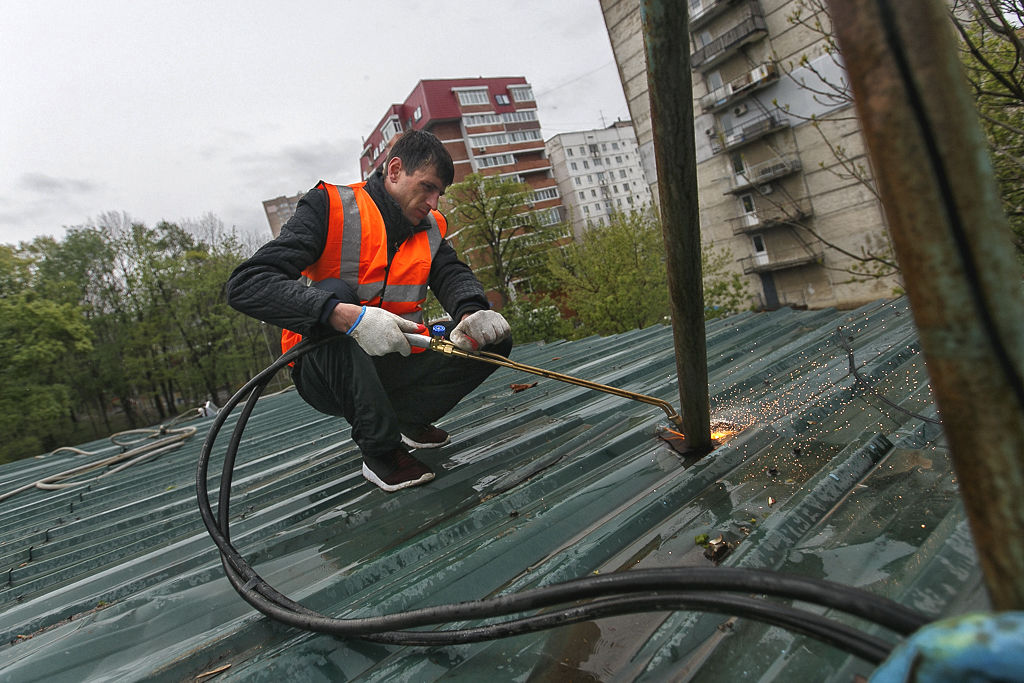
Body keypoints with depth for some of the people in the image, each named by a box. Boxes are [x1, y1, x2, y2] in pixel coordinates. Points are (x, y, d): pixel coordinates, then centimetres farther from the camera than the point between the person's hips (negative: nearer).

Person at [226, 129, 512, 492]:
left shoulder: (431, 228, 8)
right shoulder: (331, 208, -13)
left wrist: (472, 313, -33)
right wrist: (350, 316, -41)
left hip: (393, 372, 5)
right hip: (324, 376, -5)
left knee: (494, 339, -8)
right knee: (334, 292, -34)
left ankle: (410, 420, 12)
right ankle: (380, 451, -22)